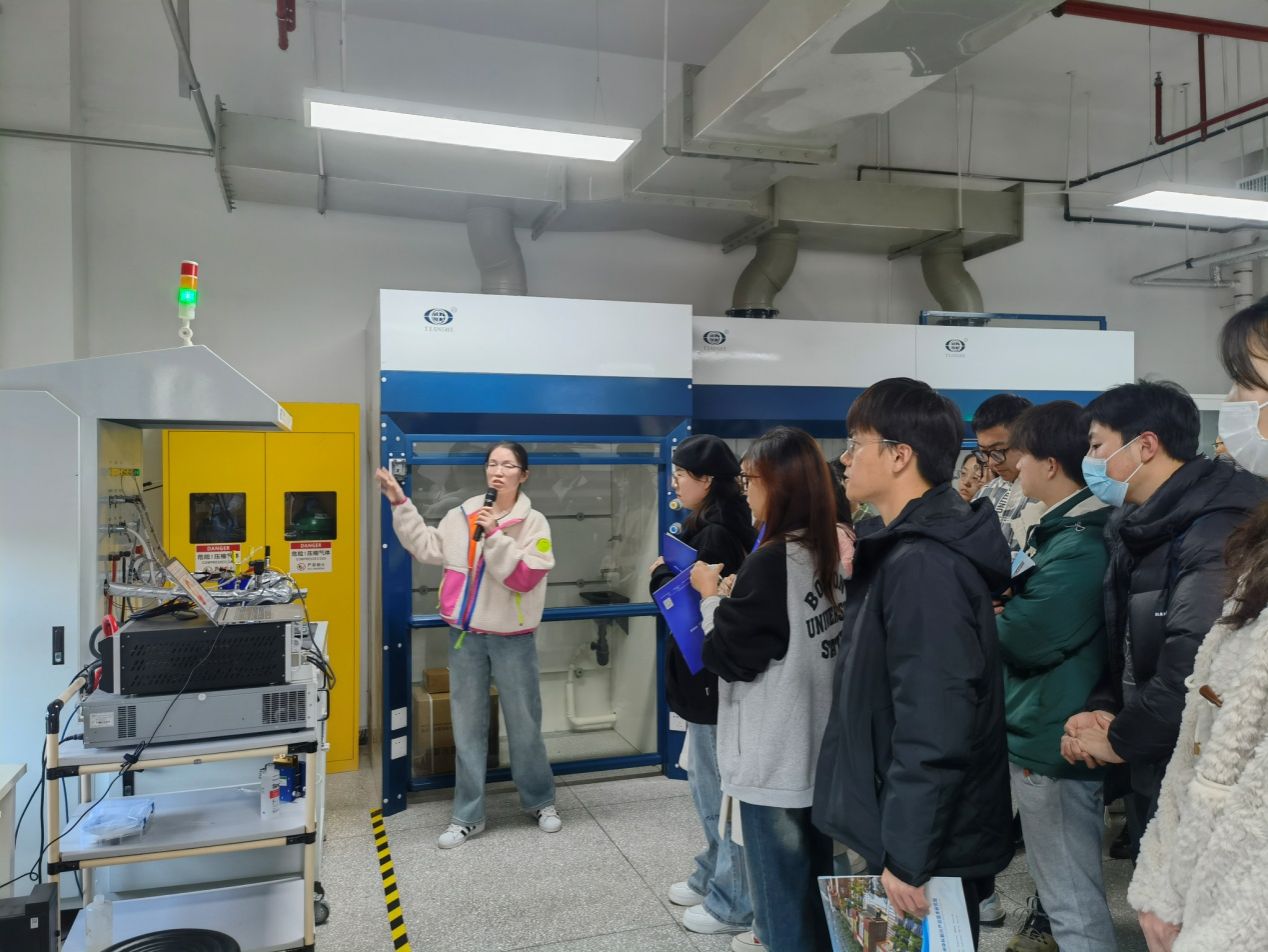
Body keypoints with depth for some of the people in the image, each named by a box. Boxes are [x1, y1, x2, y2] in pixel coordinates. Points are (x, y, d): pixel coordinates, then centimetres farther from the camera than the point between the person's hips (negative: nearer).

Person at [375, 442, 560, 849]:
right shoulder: (462, 515, 3)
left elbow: (525, 577, -17)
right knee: (467, 726, 10)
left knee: (524, 725, 9)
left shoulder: (533, 523, -8)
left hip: (513, 639, -3)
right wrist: (401, 504, 8)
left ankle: (541, 801, 31)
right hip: (466, 635, 3)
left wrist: (495, 534, -23)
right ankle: (468, 816, 22)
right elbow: (426, 547, 10)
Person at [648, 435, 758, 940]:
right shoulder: (719, 525, 10)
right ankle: (714, 876, 37)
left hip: (713, 676, -10)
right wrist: (672, 571, -4)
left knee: (720, 787, 3)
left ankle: (732, 903, 17)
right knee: (711, 781, 21)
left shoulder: (716, 536, -21)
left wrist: (660, 573, -5)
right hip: (710, 673, 10)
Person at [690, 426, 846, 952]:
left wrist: (710, 596, -1)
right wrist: (736, 599, 9)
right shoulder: (830, 554, 3)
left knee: (781, 897, 8)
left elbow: (729, 657, -14)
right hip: (819, 751, 8)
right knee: (817, 890, 22)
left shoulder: (769, 563, -22)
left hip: (776, 759, -8)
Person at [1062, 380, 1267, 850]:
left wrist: (1120, 739, -16)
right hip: (1149, 768, 9)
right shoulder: (1140, 530, 9)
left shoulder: (1217, 535, -22)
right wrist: (1103, 708, -2)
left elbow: (1194, 666, -29)